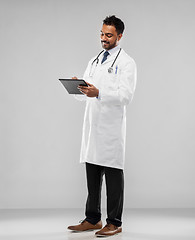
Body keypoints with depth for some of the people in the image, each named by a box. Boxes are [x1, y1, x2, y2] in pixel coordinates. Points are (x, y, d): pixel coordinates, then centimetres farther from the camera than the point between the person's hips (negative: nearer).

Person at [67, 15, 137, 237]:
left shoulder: (126, 63, -2)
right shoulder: (94, 62, 20)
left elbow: (125, 96, -14)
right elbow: (84, 92, 17)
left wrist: (98, 93, -27)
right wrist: (78, 87, -6)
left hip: (112, 127, -6)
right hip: (92, 125, 7)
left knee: (113, 175, -2)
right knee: (92, 174, 10)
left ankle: (114, 223, 5)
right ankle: (92, 220, 19)